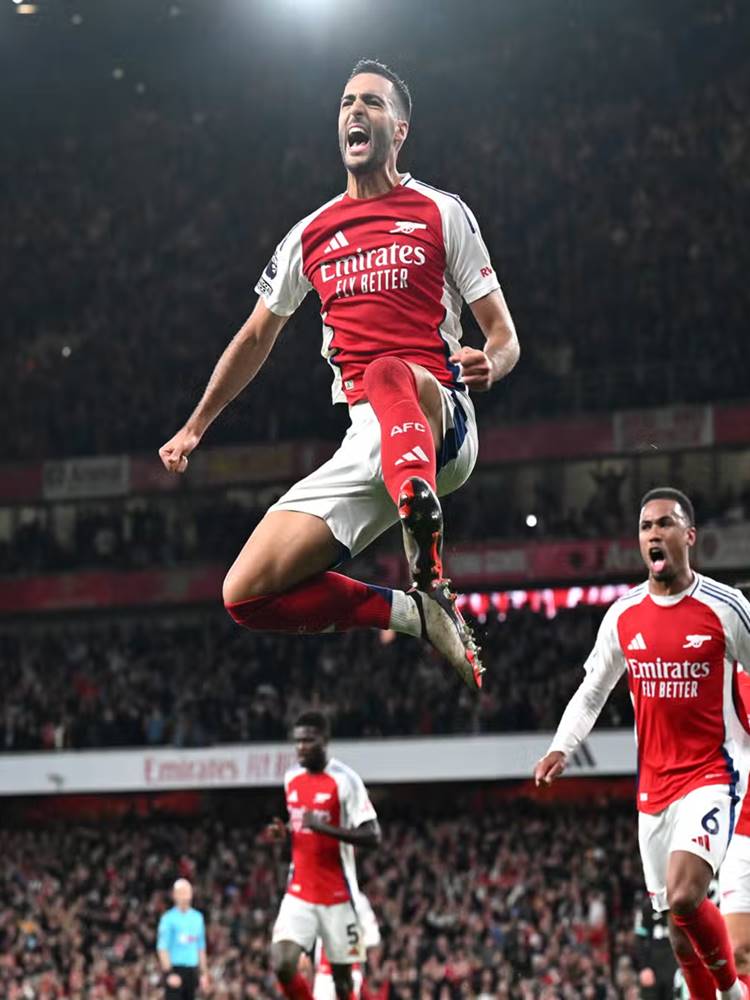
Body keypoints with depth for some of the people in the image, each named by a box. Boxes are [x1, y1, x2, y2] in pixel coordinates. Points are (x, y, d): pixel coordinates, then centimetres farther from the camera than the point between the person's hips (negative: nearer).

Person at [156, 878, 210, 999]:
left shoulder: (197, 917, 11)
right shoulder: (169, 918, -6)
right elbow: (162, 949, -10)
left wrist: (204, 973, 13)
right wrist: (170, 974, -18)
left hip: (192, 970, 6)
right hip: (175, 970, -6)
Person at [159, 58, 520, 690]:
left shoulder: (442, 213, 8)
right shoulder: (310, 236, 19)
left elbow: (503, 335, 7)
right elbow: (257, 338, 32)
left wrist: (489, 364, -17)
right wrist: (194, 428, 33)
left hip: (443, 425, -5)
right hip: (365, 446, 5)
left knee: (388, 374, -43)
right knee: (246, 595, -13)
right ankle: (410, 613, -4)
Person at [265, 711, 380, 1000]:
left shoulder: (345, 780, -12)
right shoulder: (291, 778, 9)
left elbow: (372, 837, -16)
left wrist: (323, 827, -26)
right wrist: (283, 832, 3)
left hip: (337, 895, -5)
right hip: (299, 892, 5)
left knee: (342, 975, 4)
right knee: (282, 965, -12)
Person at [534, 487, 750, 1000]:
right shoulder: (623, 615, 4)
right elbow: (593, 690, 14)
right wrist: (561, 748, 1)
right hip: (654, 784, 5)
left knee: (684, 896, -23)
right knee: (677, 920, 8)